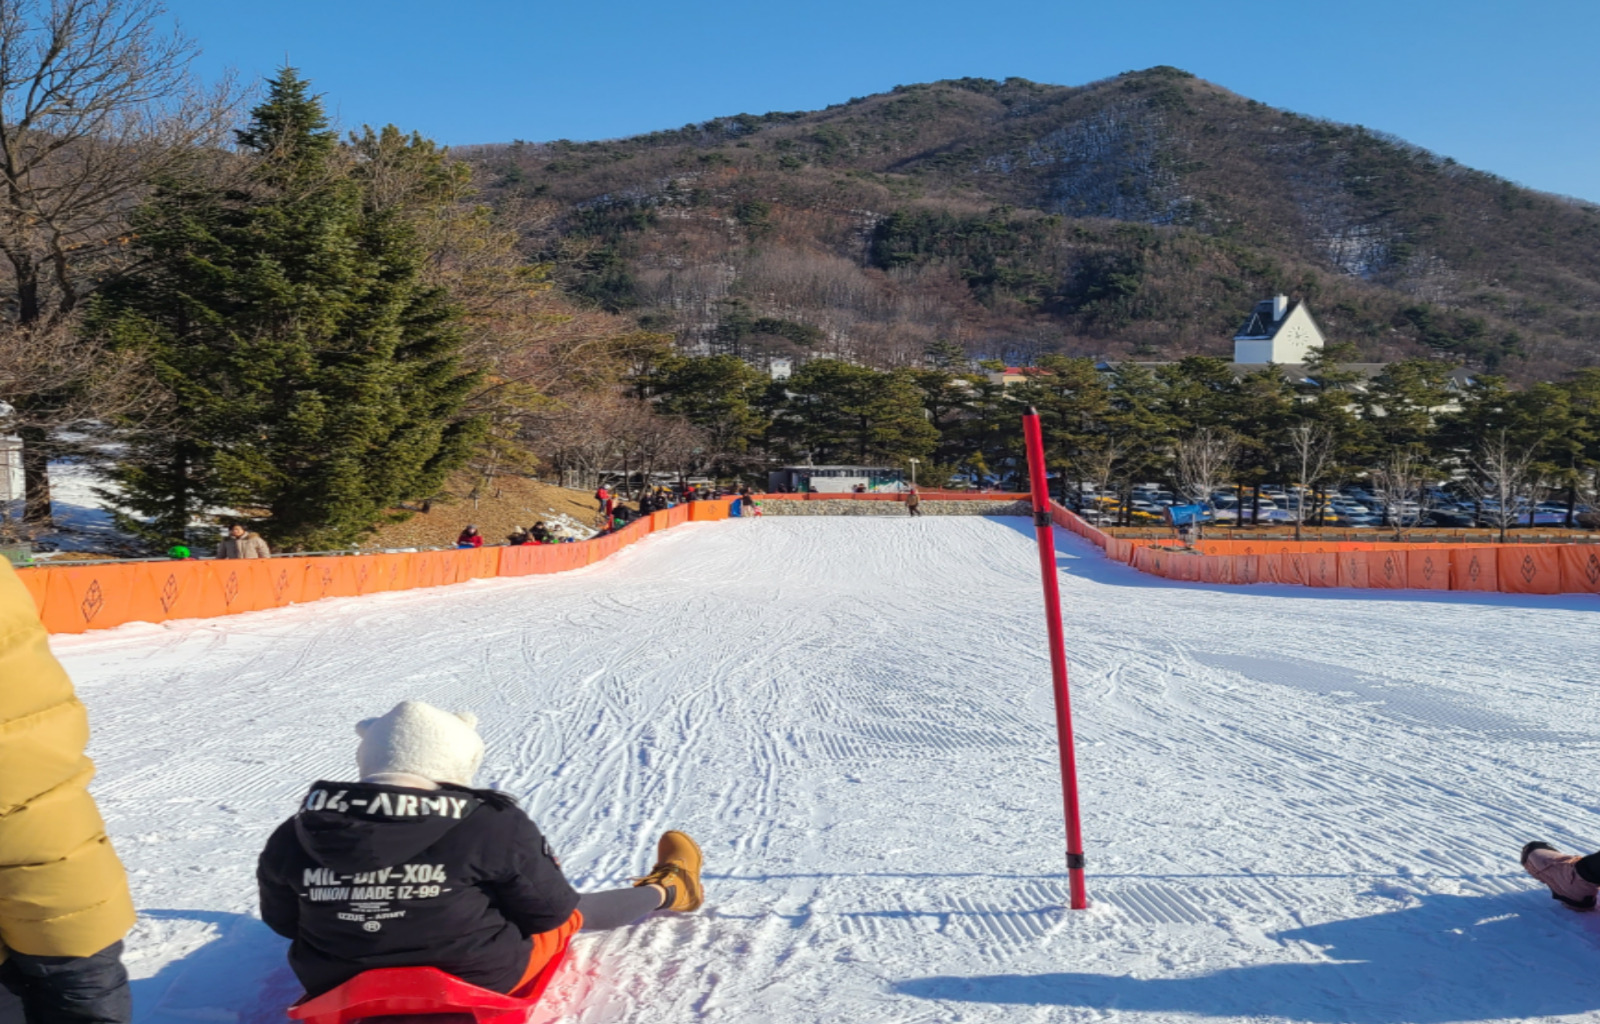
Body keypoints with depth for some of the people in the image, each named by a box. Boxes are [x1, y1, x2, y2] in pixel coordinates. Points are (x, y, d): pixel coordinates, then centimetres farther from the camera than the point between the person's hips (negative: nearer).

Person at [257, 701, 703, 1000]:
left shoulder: (293, 838, -13)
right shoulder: (492, 827, -24)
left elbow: (281, 921, 3)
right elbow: (549, 910, -13)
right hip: (480, 981, -3)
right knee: (572, 912, 25)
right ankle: (668, 889, 49)